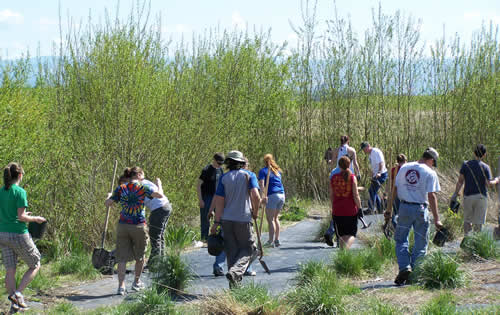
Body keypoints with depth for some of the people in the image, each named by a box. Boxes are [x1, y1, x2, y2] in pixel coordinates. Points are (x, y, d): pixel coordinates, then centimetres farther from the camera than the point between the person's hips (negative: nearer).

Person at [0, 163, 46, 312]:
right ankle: (18, 293, -2)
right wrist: (36, 219, 0)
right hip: (18, 235, -6)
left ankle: (14, 304, 12)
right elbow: (21, 217, -17)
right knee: (35, 265, 11)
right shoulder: (20, 192, -13)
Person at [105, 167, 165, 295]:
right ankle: (137, 282, 31)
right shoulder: (142, 188, -3)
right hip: (139, 227, -2)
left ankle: (121, 286, -8)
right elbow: (160, 195, -10)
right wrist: (159, 185, 10)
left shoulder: (120, 189, 5)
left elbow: (107, 203, 6)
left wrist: (109, 196, 28)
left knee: (122, 257, 3)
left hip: (123, 226, 2)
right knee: (140, 256, 18)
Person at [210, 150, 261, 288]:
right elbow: (256, 196, -13)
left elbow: (219, 201, -2)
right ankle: (234, 272, -17)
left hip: (226, 219, 3)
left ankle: (235, 283, 11)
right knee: (247, 249, 8)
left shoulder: (224, 178, 3)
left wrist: (216, 222, -1)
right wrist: (255, 212, 4)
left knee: (232, 251, 10)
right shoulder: (249, 175, -2)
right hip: (243, 219, -3)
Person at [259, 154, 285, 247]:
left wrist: (263, 195, -22)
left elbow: (261, 183, -12)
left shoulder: (263, 171, 2)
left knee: (270, 219, -4)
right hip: (282, 195, 6)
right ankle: (277, 240, 17)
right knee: (275, 218, 17)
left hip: (272, 195, -6)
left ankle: (271, 241, -10)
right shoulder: (278, 171, 20)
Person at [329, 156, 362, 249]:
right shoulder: (352, 177, -8)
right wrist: (359, 208, -1)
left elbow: (331, 196, 8)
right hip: (351, 210, -3)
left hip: (337, 211, 3)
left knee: (342, 235, 15)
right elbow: (356, 195, -11)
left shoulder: (334, 178, 1)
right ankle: (346, 248, -22)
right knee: (351, 235, 5)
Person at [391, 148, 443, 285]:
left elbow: (394, 190, 9)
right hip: (420, 209, -3)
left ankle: (404, 267, -8)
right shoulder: (430, 173, -5)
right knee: (420, 243, 9)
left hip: (404, 207, 3)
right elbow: (431, 196, -11)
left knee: (401, 239, 11)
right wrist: (436, 219, -10)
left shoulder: (404, 168, 8)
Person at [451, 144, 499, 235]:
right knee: (478, 222, 4)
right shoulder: (485, 167, -6)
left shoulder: (466, 165, 0)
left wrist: (455, 193, 3)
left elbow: (460, 181, -3)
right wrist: (495, 181, 8)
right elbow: (489, 183, -12)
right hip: (481, 197, -2)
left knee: (467, 220, 13)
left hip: (468, 196, 2)